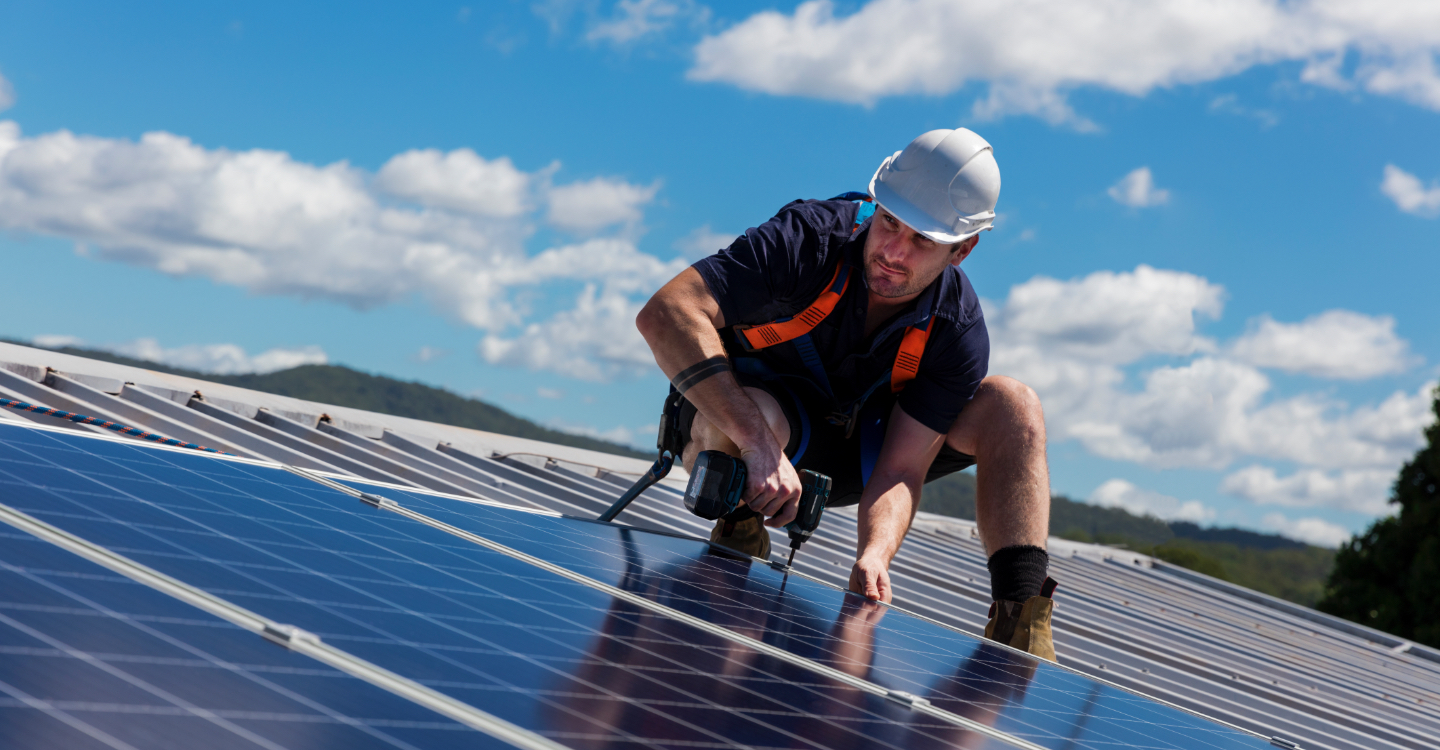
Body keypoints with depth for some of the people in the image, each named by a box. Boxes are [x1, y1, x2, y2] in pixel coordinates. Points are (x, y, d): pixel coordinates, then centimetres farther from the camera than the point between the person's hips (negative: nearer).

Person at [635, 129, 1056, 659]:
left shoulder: (957, 333, -19)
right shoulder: (809, 240, -29)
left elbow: (901, 470, -21)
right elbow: (665, 314, -40)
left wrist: (874, 554, -44)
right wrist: (759, 445, -48)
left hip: (846, 453, 4)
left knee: (1013, 406, -15)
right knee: (761, 417, -43)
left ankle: (1019, 631, -22)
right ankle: (737, 543, -11)